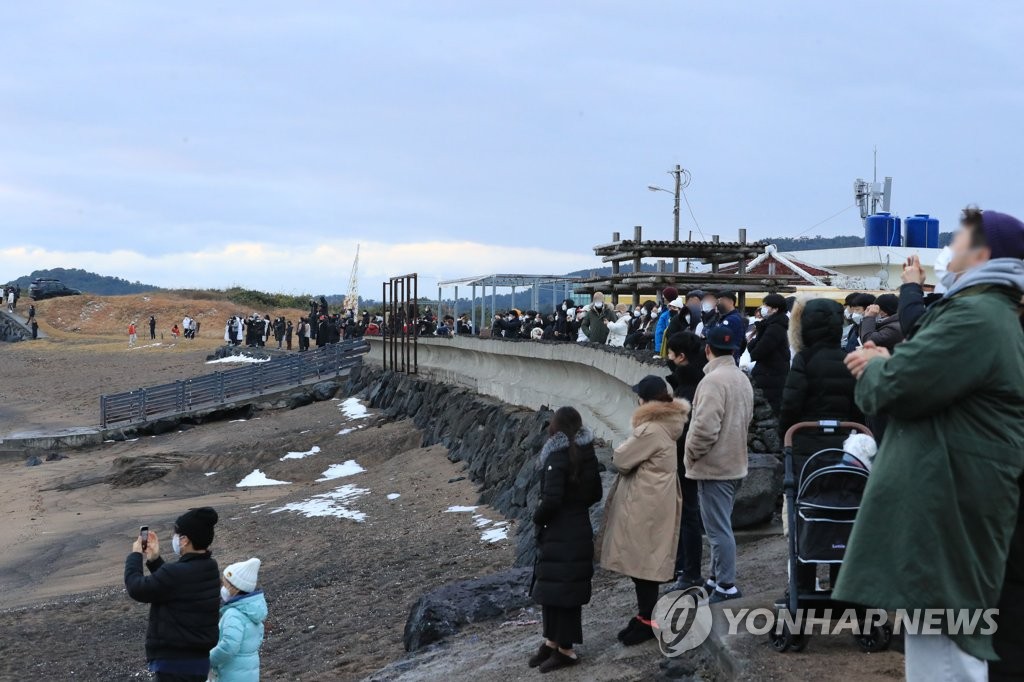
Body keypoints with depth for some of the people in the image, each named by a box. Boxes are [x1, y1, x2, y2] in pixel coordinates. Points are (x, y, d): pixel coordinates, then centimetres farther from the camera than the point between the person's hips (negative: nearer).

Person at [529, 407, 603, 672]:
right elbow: (596, 494, 13)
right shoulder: (587, 455, 5)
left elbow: (551, 499, -25)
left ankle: (565, 650, 8)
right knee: (557, 587, 17)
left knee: (558, 588, 1)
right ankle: (552, 641, 26)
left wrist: (537, 518, -7)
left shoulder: (557, 458, -19)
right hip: (580, 529, 8)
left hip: (559, 534, -8)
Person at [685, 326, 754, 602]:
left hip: (713, 466, -10)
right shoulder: (742, 378, 11)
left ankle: (726, 587, -1)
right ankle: (716, 578, 29)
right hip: (735, 463, 10)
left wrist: (692, 453, -12)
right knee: (721, 526, 20)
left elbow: (706, 427, -26)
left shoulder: (714, 379, -20)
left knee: (719, 529, -4)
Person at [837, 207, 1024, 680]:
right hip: (951, 500, 12)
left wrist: (874, 369, -1)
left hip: (947, 503, -12)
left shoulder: (974, 317, -17)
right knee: (950, 644, 19)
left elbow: (899, 386, -23)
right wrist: (888, 364, 4)